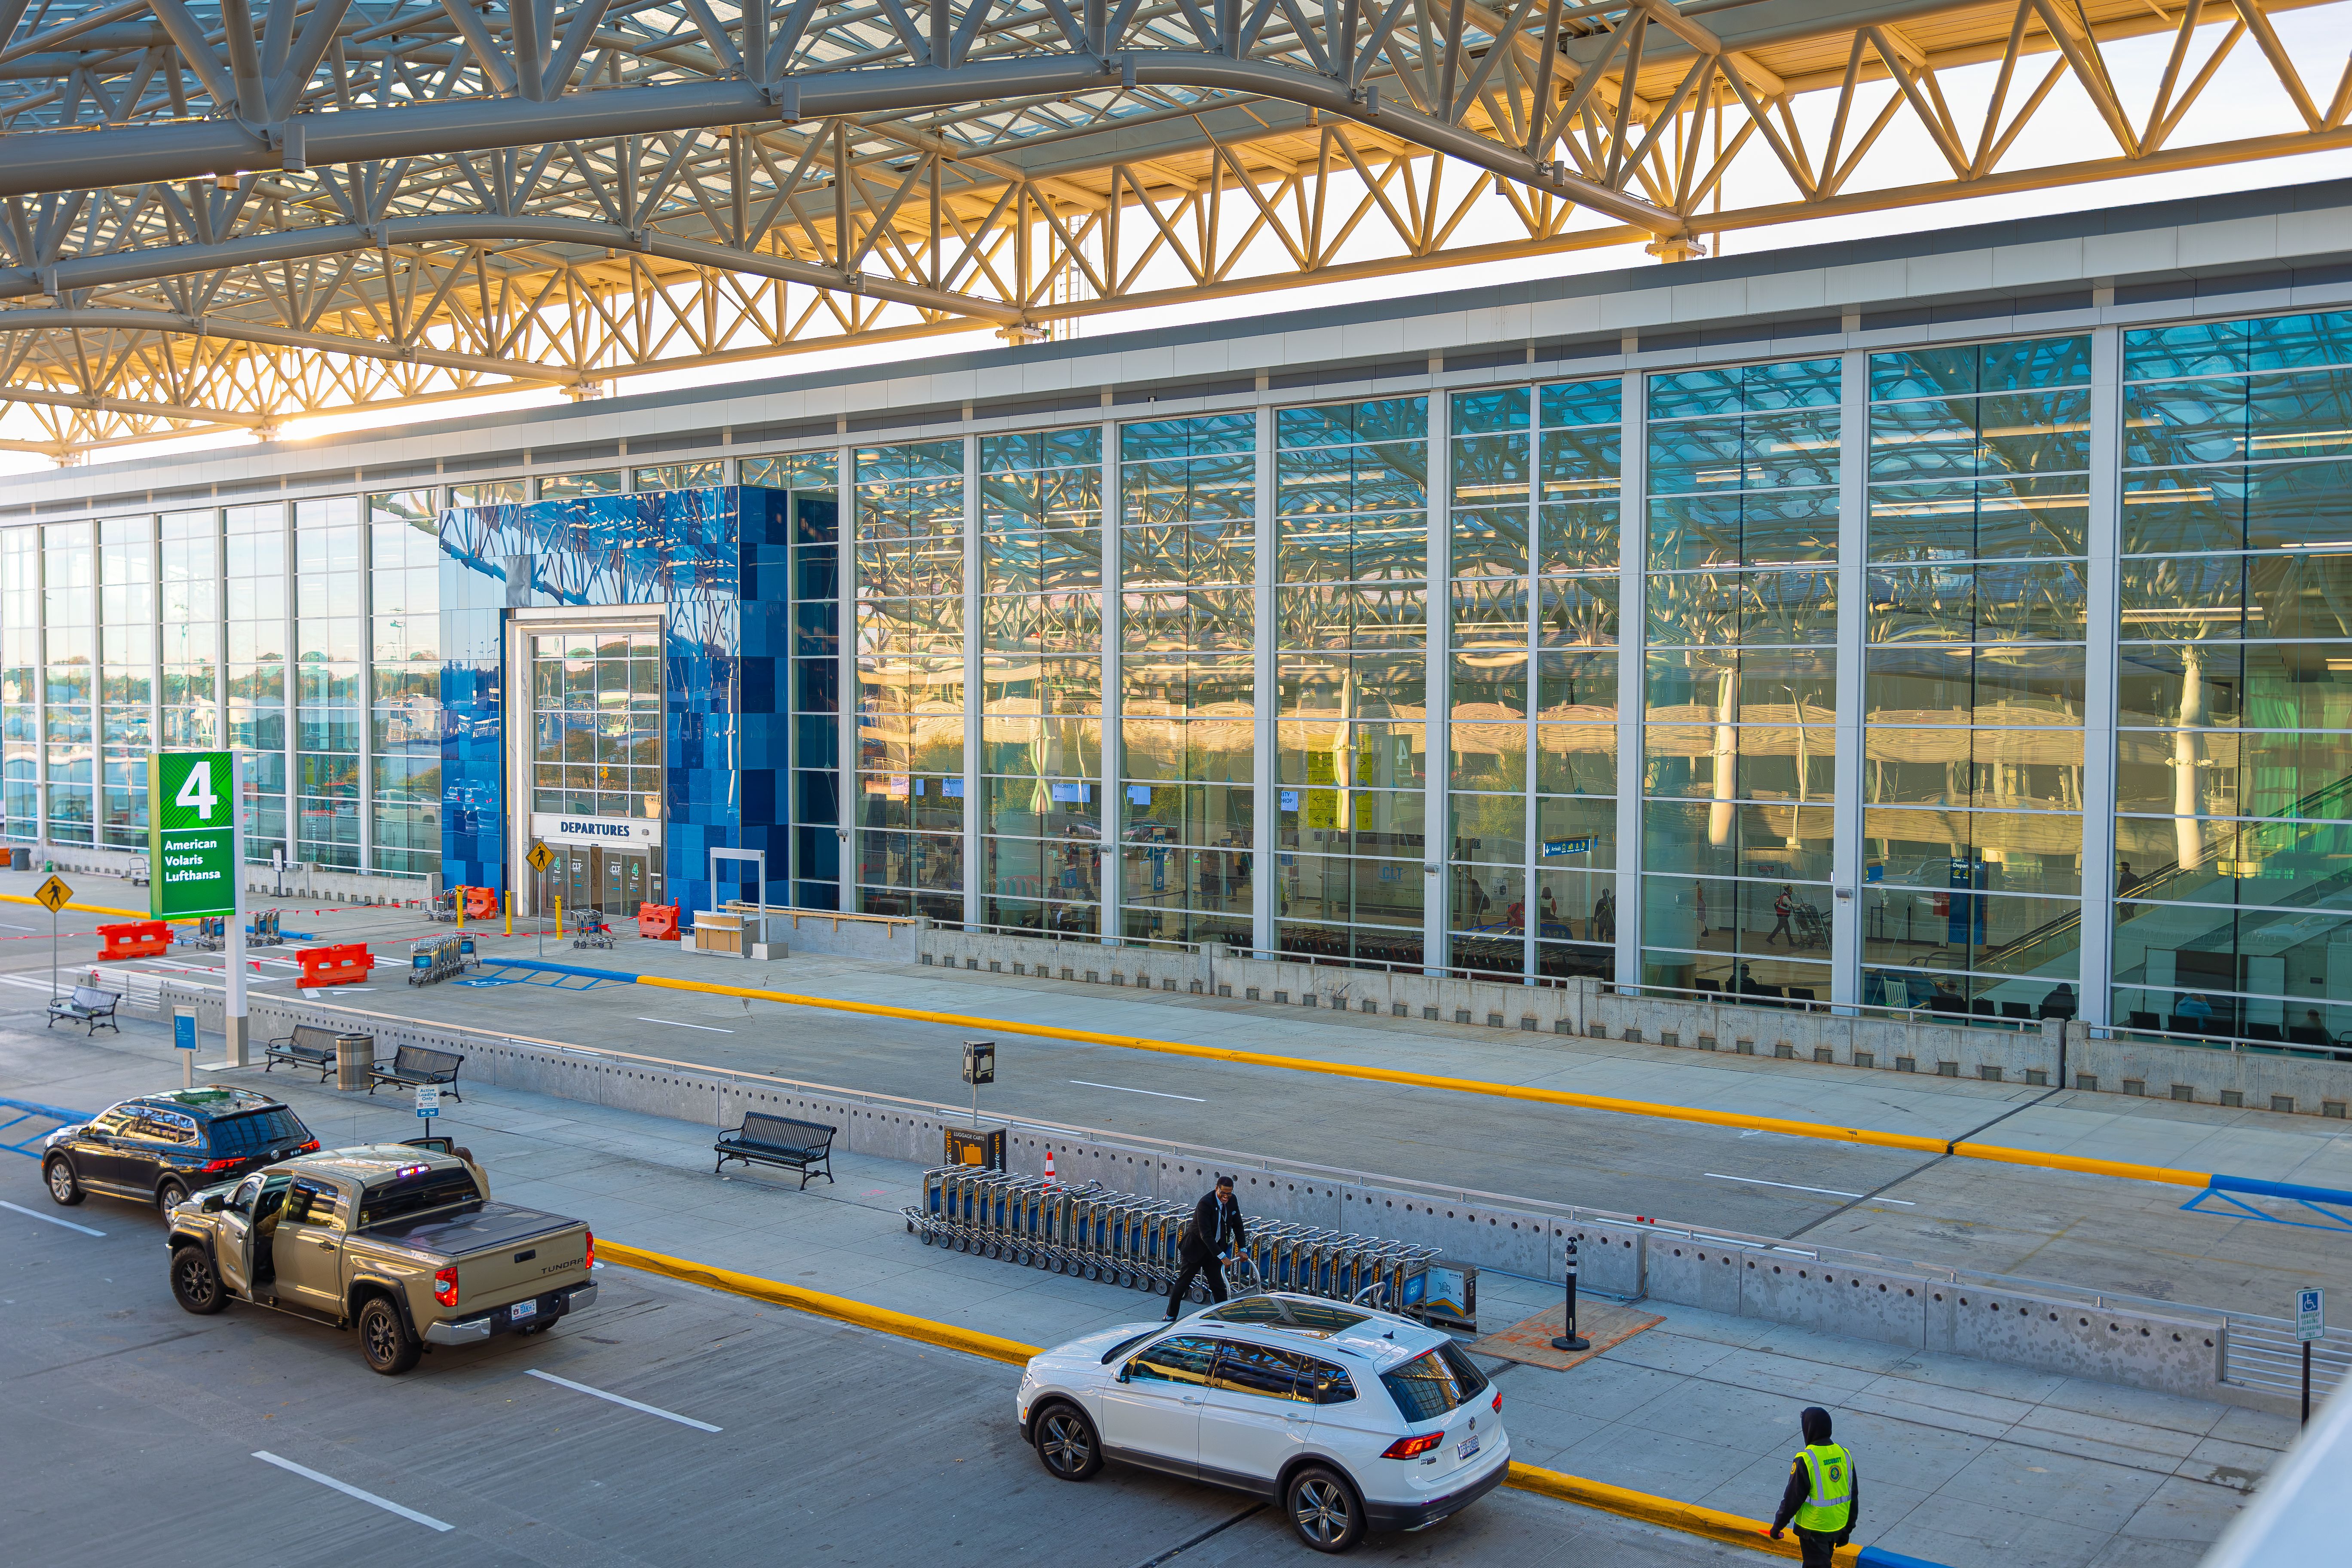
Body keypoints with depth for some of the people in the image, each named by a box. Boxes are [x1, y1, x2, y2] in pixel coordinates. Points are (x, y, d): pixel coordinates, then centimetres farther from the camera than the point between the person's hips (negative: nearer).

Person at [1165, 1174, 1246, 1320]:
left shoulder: (1232, 1200, -7)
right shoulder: (1206, 1203, -29)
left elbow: (1238, 1226, 7)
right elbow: (1206, 1234, -32)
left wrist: (1242, 1249, 0)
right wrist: (1222, 1256, -35)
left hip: (1215, 1248, 5)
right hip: (1196, 1247, -5)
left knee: (1218, 1285, 1)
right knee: (1183, 1282, 7)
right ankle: (1171, 1316, 22)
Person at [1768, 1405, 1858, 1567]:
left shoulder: (1806, 1460, -22)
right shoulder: (1844, 1455, -2)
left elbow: (1792, 1499, -17)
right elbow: (1853, 1497, 6)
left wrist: (1777, 1527, -4)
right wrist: (1847, 1529, 16)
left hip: (1814, 1529, -7)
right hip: (1838, 1527, 7)